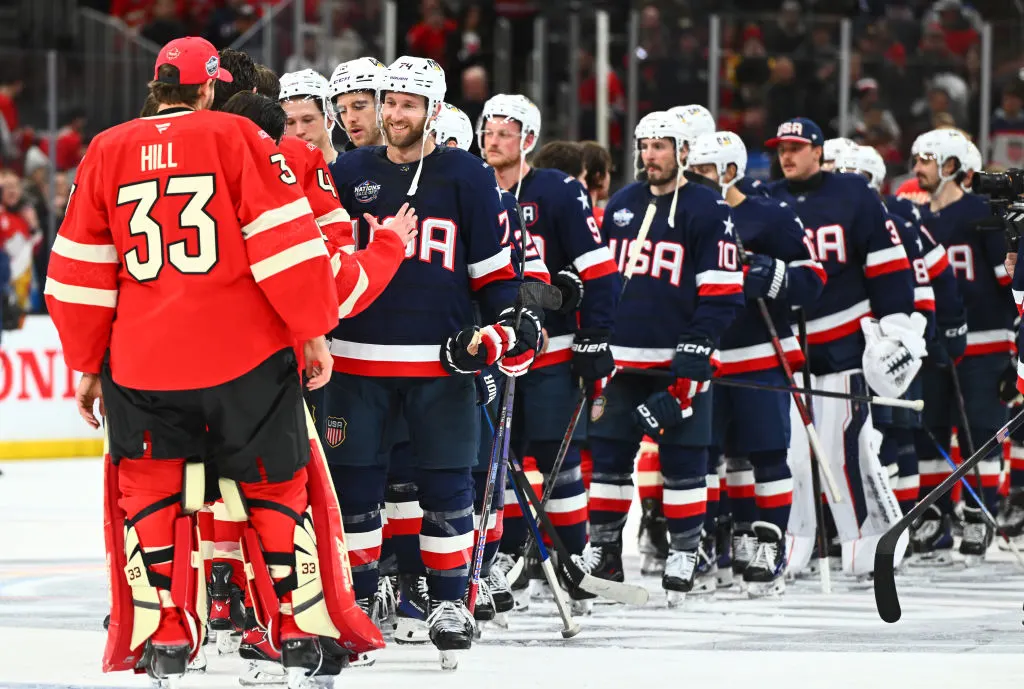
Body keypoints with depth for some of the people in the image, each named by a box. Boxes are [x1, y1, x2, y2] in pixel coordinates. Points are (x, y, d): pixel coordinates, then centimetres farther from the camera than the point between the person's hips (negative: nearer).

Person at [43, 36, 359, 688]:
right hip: (247, 354, -2)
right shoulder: (237, 137, -2)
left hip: (142, 364, 2)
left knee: (149, 495, 13)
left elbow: (81, 269, 9)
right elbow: (284, 239, -7)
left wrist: (86, 364, 16)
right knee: (274, 488, 10)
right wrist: (314, 331, -1)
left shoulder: (107, 152, 6)